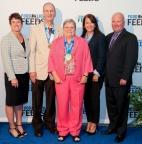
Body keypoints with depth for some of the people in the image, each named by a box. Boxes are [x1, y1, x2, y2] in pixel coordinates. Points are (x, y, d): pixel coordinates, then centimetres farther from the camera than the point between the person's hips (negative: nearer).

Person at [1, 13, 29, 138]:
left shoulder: (25, 39, 8)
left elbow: (27, 56, 10)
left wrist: (30, 72, 3)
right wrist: (12, 77, -19)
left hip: (24, 75, 5)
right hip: (13, 76, -5)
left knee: (20, 101, 14)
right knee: (11, 102, 6)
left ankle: (19, 125, 27)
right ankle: (12, 127, 18)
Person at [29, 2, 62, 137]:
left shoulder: (60, 30, 4)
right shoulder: (35, 29, 1)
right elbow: (32, 51, -4)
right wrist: (32, 70, -9)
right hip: (38, 71, -1)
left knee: (51, 99, 12)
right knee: (37, 100, 10)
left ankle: (49, 122, 31)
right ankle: (37, 124, 28)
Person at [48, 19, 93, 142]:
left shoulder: (82, 42, 5)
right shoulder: (56, 43, 8)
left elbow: (87, 60, 2)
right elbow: (52, 60, 4)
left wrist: (85, 76, -5)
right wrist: (55, 76, -5)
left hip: (78, 79, 0)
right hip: (61, 79, 1)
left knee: (77, 105, 5)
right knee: (62, 106, 4)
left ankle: (75, 131, 18)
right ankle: (62, 131, 20)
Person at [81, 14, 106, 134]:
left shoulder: (100, 37, -4)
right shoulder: (82, 37, 10)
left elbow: (102, 56, -9)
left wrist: (97, 73, -13)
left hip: (96, 73, -4)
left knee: (94, 98, 4)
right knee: (86, 98, 8)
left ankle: (94, 122, 17)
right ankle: (89, 121, 21)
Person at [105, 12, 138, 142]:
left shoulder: (130, 38, -7)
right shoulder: (109, 37, 12)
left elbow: (131, 59, -14)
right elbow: (106, 56, 12)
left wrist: (124, 77, -18)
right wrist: (104, 73, 5)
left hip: (121, 80, -5)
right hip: (109, 79, 6)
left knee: (122, 106, 8)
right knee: (111, 105, 15)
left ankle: (121, 130, 23)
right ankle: (113, 125, 33)